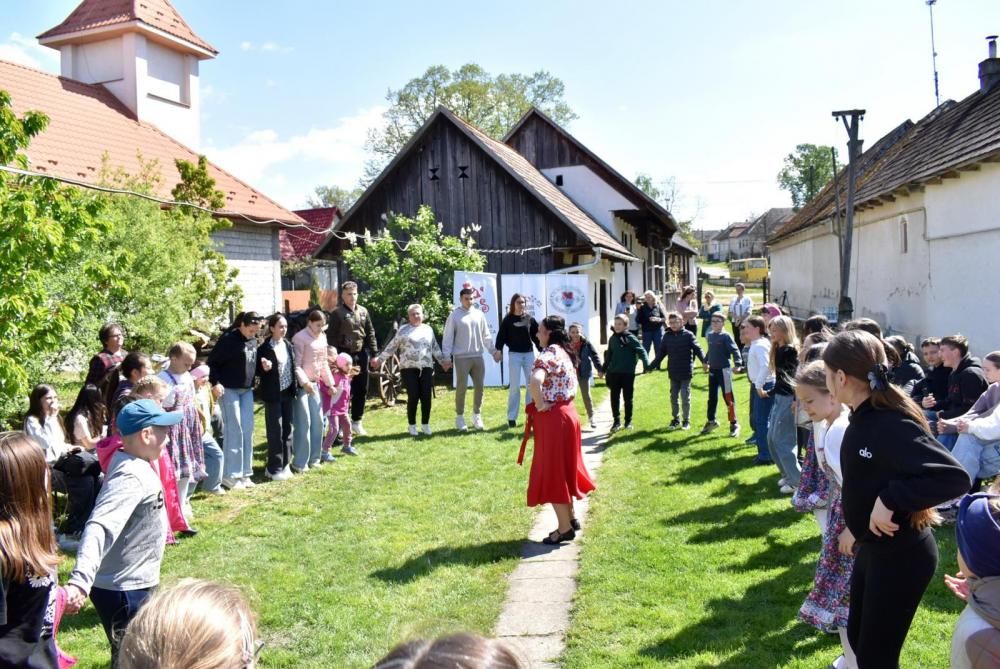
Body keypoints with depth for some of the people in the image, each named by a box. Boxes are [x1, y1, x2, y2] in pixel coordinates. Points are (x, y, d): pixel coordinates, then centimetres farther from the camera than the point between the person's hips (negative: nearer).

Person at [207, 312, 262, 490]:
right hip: (229, 390, -7)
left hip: (247, 390, 7)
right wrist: (215, 383, -21)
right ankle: (230, 475, 5)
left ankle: (244, 473, 17)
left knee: (248, 431, 8)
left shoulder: (253, 341, 7)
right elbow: (212, 362, -12)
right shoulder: (228, 340, -14)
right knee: (234, 431, -5)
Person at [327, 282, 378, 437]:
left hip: (361, 354, 5)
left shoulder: (363, 311, 10)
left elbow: (370, 333, 14)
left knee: (362, 390, 10)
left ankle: (356, 422, 23)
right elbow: (331, 336, -7)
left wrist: (373, 353, 8)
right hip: (345, 355, -5)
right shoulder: (337, 313, -5)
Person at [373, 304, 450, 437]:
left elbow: (435, 348, 20)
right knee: (413, 397, -6)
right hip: (409, 368, -3)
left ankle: (425, 424, 14)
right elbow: (392, 347, 8)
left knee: (426, 396, -1)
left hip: (426, 368, 3)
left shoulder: (428, 329, 14)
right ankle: (411, 425, 10)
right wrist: (379, 359, 4)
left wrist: (442, 361, 15)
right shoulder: (403, 330, 6)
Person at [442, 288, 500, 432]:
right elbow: (448, 338, -5)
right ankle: (460, 417, 10)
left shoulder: (479, 314, 9)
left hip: (478, 357, 4)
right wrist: (446, 357, -11)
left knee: (479, 387, 8)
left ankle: (477, 416, 21)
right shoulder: (454, 316, -4)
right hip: (461, 358, -4)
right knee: (461, 387, -2)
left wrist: (493, 351, 9)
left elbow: (486, 335, 14)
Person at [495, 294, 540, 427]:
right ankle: (511, 417, 4)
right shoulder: (508, 319, -1)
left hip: (529, 354, 3)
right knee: (514, 386, -3)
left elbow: (536, 335, 8)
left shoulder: (530, 319, 7)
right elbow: (502, 335, -6)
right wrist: (498, 349, -20)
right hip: (514, 354, -3)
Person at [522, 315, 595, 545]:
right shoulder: (563, 352, 11)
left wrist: (539, 405, -22)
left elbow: (535, 382, -38)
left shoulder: (548, 354, -19)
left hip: (552, 419, -9)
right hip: (566, 413, 9)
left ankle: (565, 528, 8)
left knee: (552, 472, 1)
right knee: (562, 469, 19)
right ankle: (570, 519, 29)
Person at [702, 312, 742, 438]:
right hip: (712, 370, 7)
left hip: (724, 370, -6)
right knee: (712, 397, 15)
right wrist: (706, 361, 32)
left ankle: (734, 424, 8)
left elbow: (735, 350, -18)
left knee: (728, 397, -2)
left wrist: (738, 363, -31)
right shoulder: (710, 335, 8)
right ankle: (711, 421, 29)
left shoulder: (726, 336, -12)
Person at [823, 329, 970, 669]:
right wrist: (855, 527, 20)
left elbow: (955, 477, -35)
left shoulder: (892, 425, -28)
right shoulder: (863, 418, 1)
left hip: (900, 556, -9)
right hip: (871, 548, 9)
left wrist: (891, 500, -35)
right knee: (858, 636, 23)